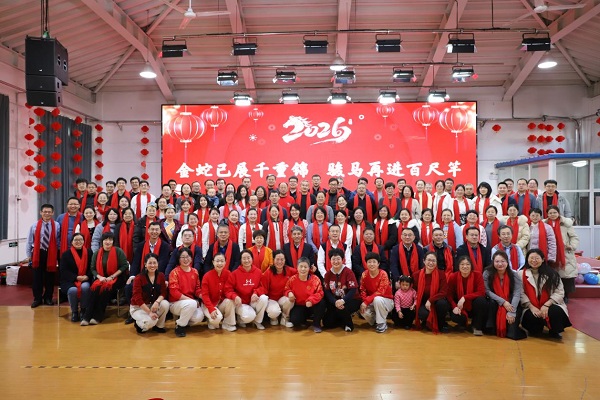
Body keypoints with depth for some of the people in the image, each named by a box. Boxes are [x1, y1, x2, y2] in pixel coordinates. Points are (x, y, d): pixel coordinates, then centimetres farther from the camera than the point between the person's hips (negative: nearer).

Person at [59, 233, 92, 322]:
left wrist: (87, 276, -15)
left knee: (85, 287, -34)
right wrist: (76, 277, -16)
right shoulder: (66, 254, 3)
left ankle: (83, 310, -12)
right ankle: (74, 312, -8)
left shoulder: (89, 252, 6)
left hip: (85, 280, 1)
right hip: (70, 281, -1)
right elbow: (63, 271, -3)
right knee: (73, 290, -33)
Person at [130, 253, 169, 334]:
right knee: (150, 321, -31)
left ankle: (159, 326, -3)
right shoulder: (139, 278, -17)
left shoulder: (161, 276, -4)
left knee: (165, 304, -27)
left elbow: (163, 293, -6)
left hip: (153, 305, 4)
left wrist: (157, 302, -29)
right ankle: (139, 324, 6)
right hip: (138, 307, -4)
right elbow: (138, 298, -19)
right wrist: (149, 312, -25)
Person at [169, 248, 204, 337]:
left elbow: (197, 289, 11)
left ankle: (184, 321, 10)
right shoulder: (175, 272, -10)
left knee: (199, 317, -23)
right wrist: (190, 299, -21)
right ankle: (179, 326, -11)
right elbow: (174, 292, -16)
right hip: (176, 303, -5)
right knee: (192, 303, -35)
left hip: (192, 302, 5)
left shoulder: (195, 272, 6)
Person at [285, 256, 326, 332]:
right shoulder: (292, 280, -6)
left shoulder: (315, 279, -11)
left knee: (321, 302, -33)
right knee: (295, 320, -28)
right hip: (299, 306, 0)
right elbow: (286, 289, 5)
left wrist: (311, 300, -33)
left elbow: (320, 293, -15)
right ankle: (303, 319, 14)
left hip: (311, 305, 0)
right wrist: (289, 293, -20)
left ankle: (316, 324, -7)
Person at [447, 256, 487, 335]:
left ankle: (477, 327, -8)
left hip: (474, 306, 0)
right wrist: (454, 307, -27)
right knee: (455, 316, -34)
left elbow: (481, 292, -21)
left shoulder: (477, 275, -12)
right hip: (460, 307, 0)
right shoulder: (453, 277, -10)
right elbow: (449, 295, -8)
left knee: (481, 300, -34)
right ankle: (462, 324, 10)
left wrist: (464, 297, -31)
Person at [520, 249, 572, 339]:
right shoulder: (522, 274, 0)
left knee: (556, 312, -32)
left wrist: (546, 305, -17)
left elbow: (559, 292, -5)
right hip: (531, 307, -1)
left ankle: (555, 332, 3)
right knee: (531, 316, -33)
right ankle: (535, 330, 8)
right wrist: (531, 307, -20)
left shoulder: (551, 274, 1)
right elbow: (521, 293, -6)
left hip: (549, 305, 1)